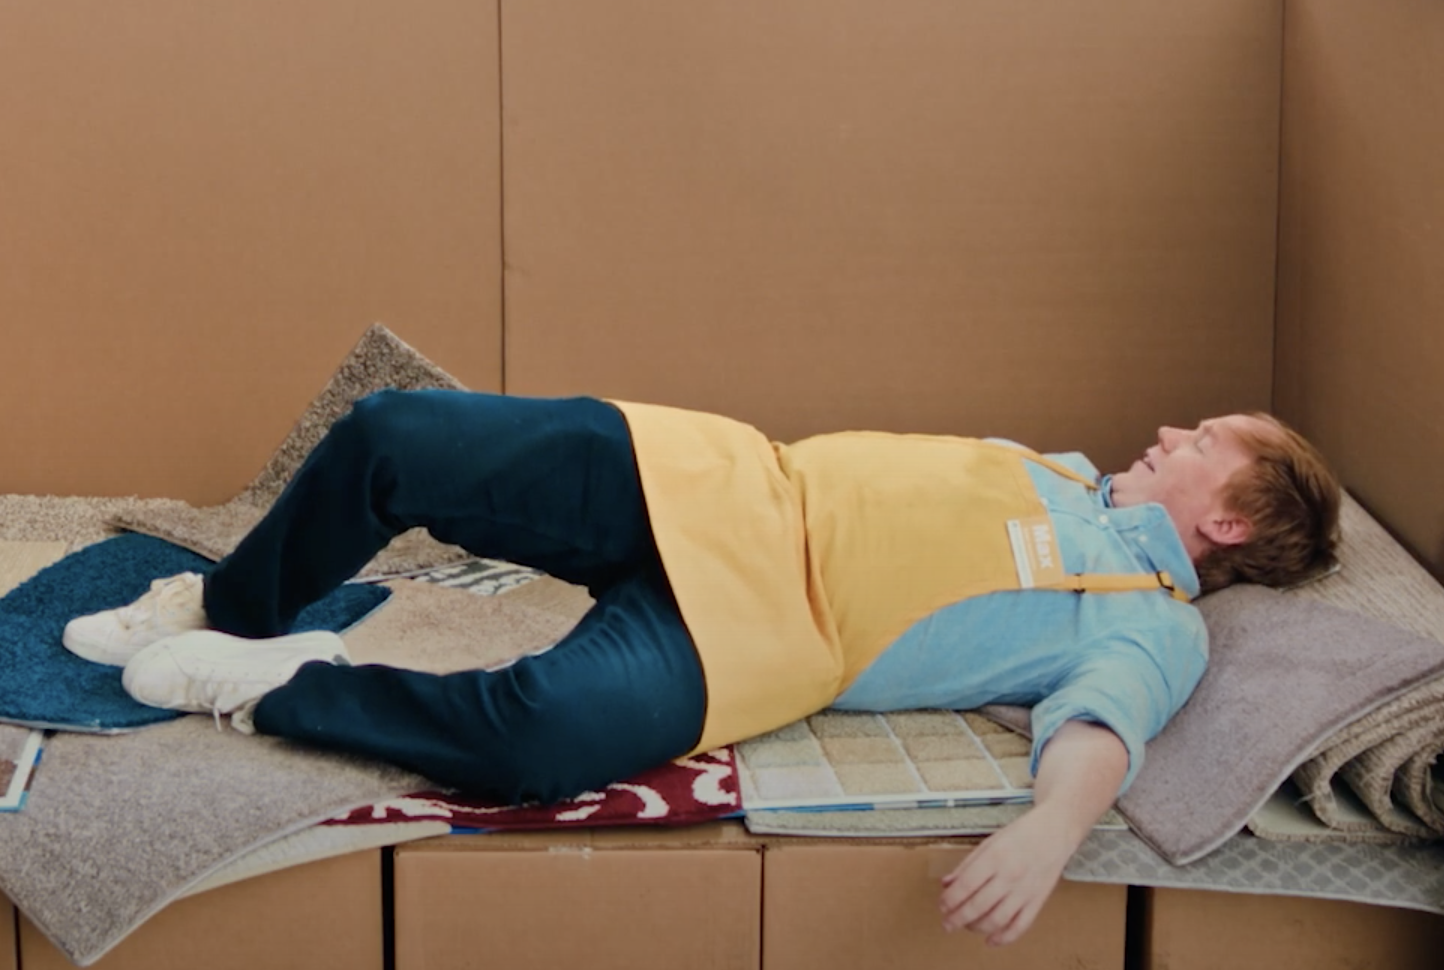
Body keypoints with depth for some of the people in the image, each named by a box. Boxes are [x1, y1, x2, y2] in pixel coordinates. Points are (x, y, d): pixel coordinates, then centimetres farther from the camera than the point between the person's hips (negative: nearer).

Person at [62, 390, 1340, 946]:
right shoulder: (1066, 471, 25)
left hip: (767, 635, -7)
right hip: (725, 485, 7)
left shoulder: (1155, 627, 2)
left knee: (542, 732, -38)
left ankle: (278, 688, -12)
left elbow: (1101, 722, -18)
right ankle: (221, 615, 18)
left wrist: (1049, 832, -40)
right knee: (394, 437, -7)